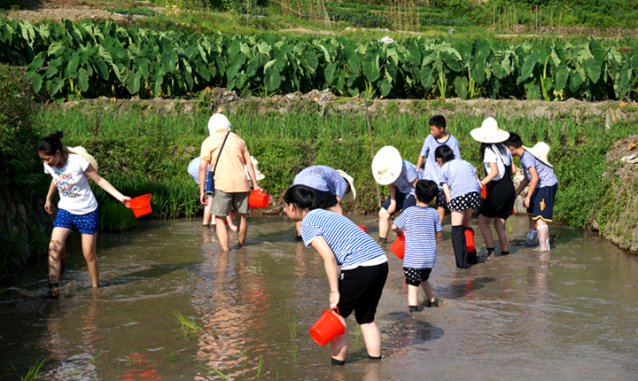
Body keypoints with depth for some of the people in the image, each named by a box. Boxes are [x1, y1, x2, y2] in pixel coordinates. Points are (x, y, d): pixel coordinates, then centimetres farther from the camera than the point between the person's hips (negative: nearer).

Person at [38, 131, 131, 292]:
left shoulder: (78, 162, -23)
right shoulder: (50, 166, -7)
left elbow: (99, 180, -14)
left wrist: (120, 197, -18)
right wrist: (48, 199, 29)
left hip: (87, 212, -4)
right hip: (65, 210, 4)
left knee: (89, 253, 2)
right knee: (54, 247, -16)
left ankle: (96, 287, 23)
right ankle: (53, 287, -14)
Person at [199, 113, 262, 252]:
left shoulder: (209, 142, 6)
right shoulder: (238, 139, 15)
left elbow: (202, 167, -2)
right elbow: (249, 163, 12)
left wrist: (202, 191, 0)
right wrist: (255, 185, 14)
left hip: (222, 184, -3)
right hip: (241, 183, 3)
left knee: (219, 219, 2)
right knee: (241, 216, 17)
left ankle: (226, 252, -8)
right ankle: (241, 247, 32)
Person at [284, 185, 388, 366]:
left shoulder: (308, 225, -2)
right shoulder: (327, 215, 25)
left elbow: (329, 257, -14)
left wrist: (335, 291, -10)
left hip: (360, 267, -8)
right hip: (381, 263, 8)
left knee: (338, 315, 10)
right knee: (366, 318, 20)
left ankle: (337, 365, 15)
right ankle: (376, 361, 23)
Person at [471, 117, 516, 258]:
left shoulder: (489, 150, -10)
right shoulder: (504, 148, 11)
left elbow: (494, 172, -21)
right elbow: (513, 170, 15)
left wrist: (481, 183, -27)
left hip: (497, 190, -7)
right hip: (509, 188, 7)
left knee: (482, 221, 0)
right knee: (500, 224, 13)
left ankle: (490, 250, -10)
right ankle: (505, 252, 12)